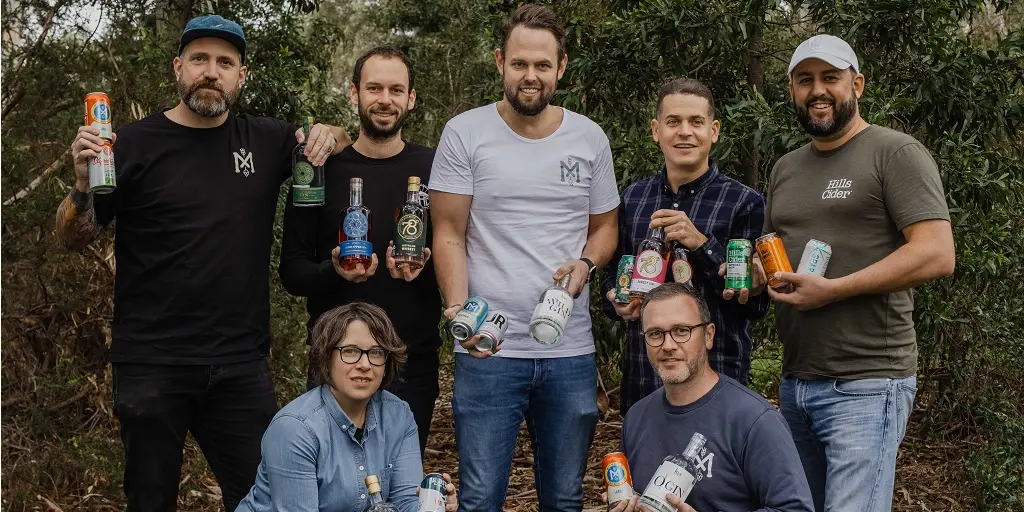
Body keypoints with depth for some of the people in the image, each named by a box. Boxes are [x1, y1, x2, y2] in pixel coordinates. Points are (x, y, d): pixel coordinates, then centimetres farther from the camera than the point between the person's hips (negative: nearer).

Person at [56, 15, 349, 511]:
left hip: (241, 366, 2)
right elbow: (71, 238, 2)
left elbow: (338, 142, 22)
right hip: (152, 366, -2)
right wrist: (83, 184, -20)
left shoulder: (265, 140, 5)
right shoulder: (136, 144, -2)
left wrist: (328, 134, -2)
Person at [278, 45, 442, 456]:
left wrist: (426, 269, -16)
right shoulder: (323, 170, 0)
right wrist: (334, 271, -19)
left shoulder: (434, 171, 1)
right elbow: (291, 272, 1)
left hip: (414, 365, 1)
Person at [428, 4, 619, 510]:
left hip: (571, 353, 3)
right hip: (488, 352, -3)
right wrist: (459, 310, -19)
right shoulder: (464, 133, -2)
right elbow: (449, 236, -3)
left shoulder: (590, 138, 6)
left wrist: (585, 263, -7)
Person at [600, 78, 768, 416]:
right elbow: (612, 273, 21)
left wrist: (701, 244, -19)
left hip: (717, 377, -3)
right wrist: (617, 303, -2)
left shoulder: (744, 203, -4)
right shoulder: (633, 199, 8)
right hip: (642, 377, 4)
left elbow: (757, 304, -9)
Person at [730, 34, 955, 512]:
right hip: (794, 382, 7)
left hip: (866, 386, -7)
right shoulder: (786, 168, 17)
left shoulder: (895, 152, -5)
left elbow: (936, 254, -15)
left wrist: (831, 290, -18)